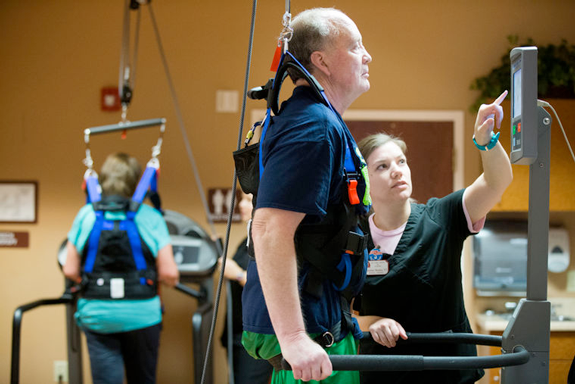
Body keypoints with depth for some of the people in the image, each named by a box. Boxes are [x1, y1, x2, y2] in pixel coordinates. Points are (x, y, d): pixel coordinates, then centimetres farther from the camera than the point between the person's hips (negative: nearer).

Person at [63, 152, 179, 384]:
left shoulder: (86, 215, 0)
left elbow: (70, 271, 0)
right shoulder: (150, 217, -6)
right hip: (141, 312, -1)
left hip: (97, 313, 1)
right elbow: (169, 274, -10)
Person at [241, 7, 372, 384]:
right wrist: (293, 337, -32)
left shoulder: (322, 123, 18)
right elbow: (270, 229, -27)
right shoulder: (314, 127, -17)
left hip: (322, 321, 11)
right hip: (310, 334, -11)